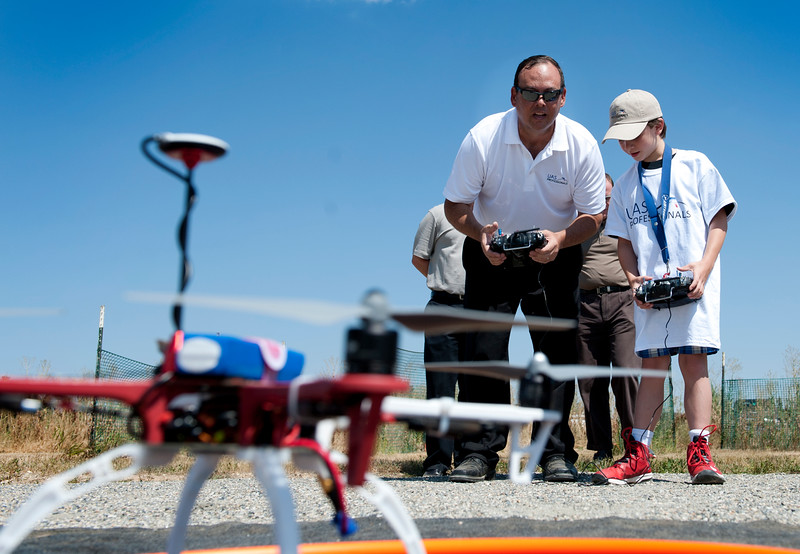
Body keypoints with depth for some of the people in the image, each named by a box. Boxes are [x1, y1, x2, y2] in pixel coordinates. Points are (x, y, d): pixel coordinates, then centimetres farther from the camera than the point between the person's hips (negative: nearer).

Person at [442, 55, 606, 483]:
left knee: (558, 349, -6)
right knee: (483, 350, -9)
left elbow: (592, 216, -8)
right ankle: (479, 451, -1)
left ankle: (555, 451, 3)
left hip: (555, 256, 1)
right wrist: (479, 233, -31)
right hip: (491, 253, -1)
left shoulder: (582, 145, -16)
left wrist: (560, 239, -28)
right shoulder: (482, 138, -19)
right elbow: (455, 204, -11)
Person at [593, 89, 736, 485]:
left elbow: (719, 221, 3)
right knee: (652, 366, 0)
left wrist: (703, 267, -11)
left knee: (694, 362, -8)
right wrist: (633, 278, -3)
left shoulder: (695, 165, 6)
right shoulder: (626, 184, 15)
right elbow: (624, 241, 15)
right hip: (650, 290, 3)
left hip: (693, 285, -3)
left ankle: (699, 453, -6)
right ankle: (637, 455, 0)